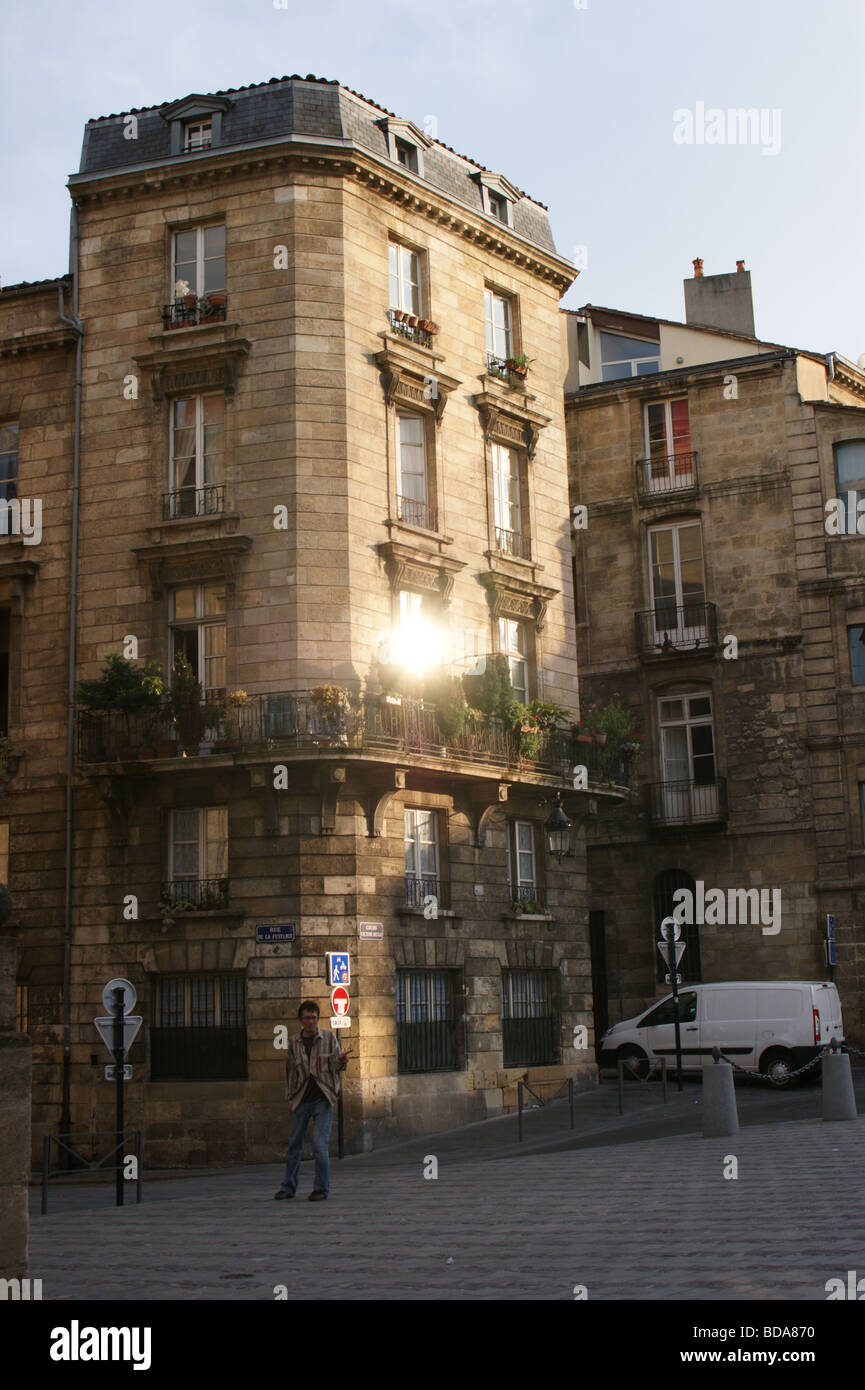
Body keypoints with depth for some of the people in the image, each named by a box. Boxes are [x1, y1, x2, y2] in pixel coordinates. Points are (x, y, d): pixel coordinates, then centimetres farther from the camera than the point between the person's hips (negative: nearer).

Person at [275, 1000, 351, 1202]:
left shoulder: (329, 1037, 3)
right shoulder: (294, 1043, 7)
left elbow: (336, 1066, 2)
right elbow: (290, 1072, 14)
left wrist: (341, 1061, -21)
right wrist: (290, 1098, 10)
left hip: (322, 1098, -3)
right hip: (301, 1100, 3)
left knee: (319, 1144, -9)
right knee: (294, 1143, 8)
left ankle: (321, 1189, 2)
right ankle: (288, 1187, 21)